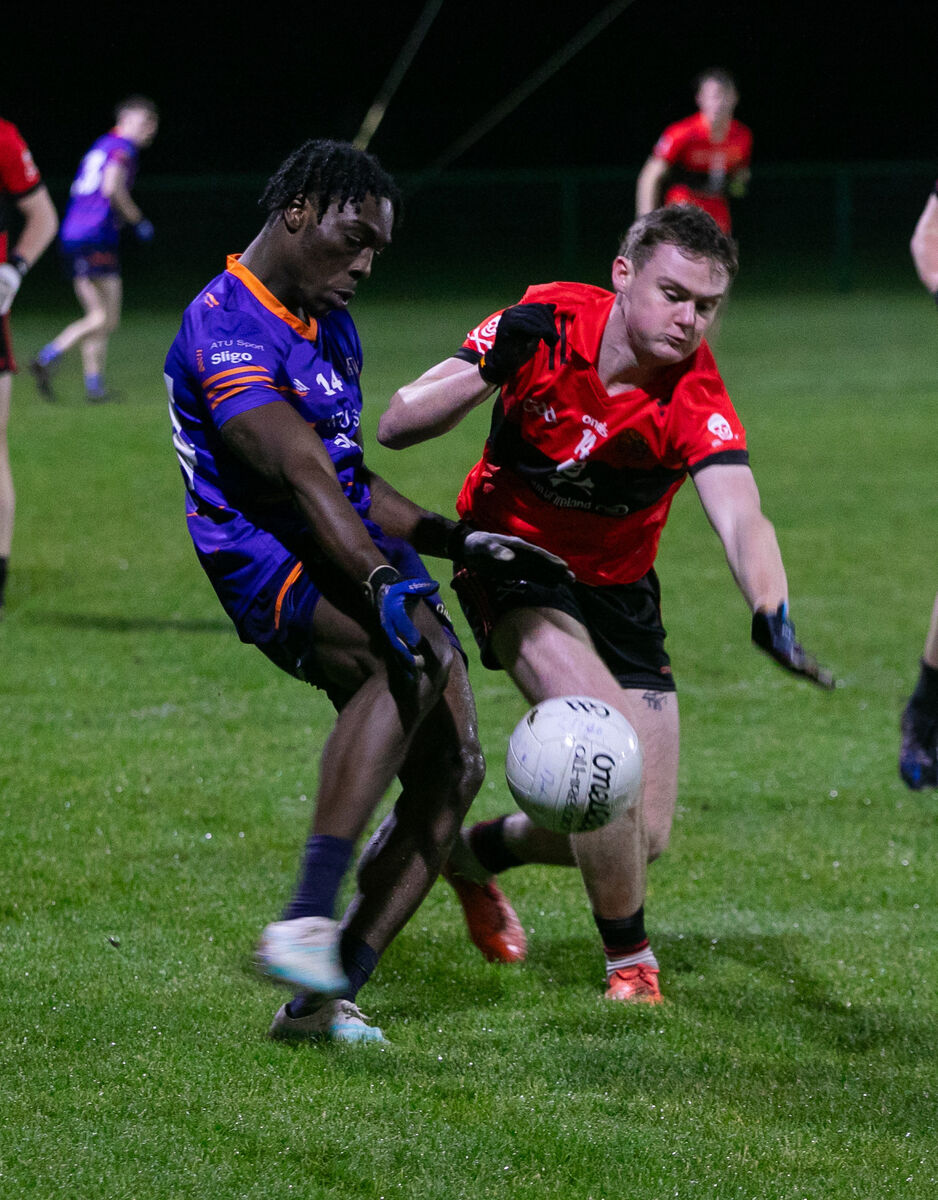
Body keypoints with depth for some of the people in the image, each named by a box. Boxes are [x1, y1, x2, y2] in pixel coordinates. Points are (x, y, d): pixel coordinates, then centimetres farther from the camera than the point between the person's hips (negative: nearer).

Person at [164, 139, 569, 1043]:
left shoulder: (330, 328, 20)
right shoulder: (226, 330, -13)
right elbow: (303, 475, -27)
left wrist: (461, 544, 19)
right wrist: (384, 590, -37)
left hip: (363, 559, 10)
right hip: (274, 567, -10)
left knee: (452, 768, -4)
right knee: (409, 659, -37)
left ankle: (322, 997, 0)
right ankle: (304, 925, -42)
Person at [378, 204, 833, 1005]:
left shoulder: (694, 399, -22)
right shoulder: (544, 326, -21)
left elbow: (740, 516, -38)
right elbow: (397, 426, -18)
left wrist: (772, 611, -58)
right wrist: (486, 373, -37)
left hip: (617, 589, 3)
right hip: (514, 564, -3)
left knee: (644, 837, 0)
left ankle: (476, 851, 30)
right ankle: (631, 963, -11)